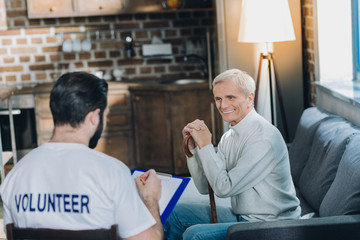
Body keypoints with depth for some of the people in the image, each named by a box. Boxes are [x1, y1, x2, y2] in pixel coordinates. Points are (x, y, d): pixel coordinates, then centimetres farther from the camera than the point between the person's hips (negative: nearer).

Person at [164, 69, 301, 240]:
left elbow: (224, 188, -24)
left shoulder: (264, 138, -22)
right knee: (175, 213, 8)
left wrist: (205, 145, -17)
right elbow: (205, 187, 6)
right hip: (241, 215, 9)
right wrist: (192, 147, -5)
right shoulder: (228, 137, 6)